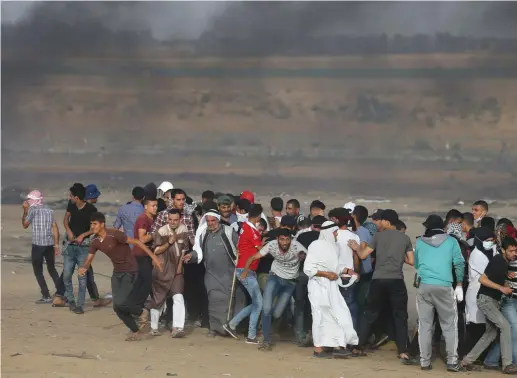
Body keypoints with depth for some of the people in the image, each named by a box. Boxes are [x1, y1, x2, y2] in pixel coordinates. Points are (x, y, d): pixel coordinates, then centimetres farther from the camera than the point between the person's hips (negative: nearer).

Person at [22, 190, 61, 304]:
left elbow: (25, 225, 5)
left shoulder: (33, 210, -4)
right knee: (52, 269, 18)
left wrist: (25, 211, 13)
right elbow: (55, 228, 9)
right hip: (50, 244, 5)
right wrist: (56, 244, 12)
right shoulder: (49, 210, 12)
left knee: (38, 271, 3)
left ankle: (46, 296, -3)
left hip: (38, 244, -5)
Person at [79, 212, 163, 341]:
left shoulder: (114, 235, -22)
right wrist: (83, 268, -20)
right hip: (117, 273, 7)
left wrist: (153, 257, -24)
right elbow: (89, 259, 6)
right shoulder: (95, 242, -1)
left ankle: (142, 312, 11)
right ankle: (135, 331, 21)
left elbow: (137, 242, -20)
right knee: (117, 307, 4)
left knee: (121, 302, -19)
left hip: (130, 272, -7)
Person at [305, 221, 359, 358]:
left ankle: (338, 346, 1)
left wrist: (343, 271, 1)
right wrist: (326, 274, -16)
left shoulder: (332, 246, 12)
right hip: (319, 286, -7)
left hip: (331, 286, 7)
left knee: (339, 315, 0)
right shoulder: (316, 246, -10)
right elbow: (308, 269, -13)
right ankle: (318, 349, 7)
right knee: (321, 316, -2)